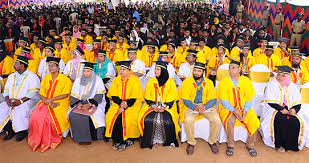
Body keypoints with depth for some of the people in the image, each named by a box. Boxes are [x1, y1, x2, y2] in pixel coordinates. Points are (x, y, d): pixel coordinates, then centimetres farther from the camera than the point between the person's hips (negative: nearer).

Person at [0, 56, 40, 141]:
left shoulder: (32, 76, -3)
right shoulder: (11, 76, 18)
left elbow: (32, 92, -12)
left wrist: (20, 101, -22)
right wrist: (7, 99, -6)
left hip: (27, 100, -6)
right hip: (11, 101, 7)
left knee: (20, 110, -33)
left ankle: (23, 131, -13)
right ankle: (9, 130, -4)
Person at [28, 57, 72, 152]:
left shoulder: (65, 79, 0)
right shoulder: (45, 79, 15)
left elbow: (65, 95, -7)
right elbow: (41, 94, 8)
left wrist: (51, 99, -13)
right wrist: (48, 102, -11)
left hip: (60, 103, -4)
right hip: (46, 103, 4)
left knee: (52, 117, -30)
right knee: (36, 116, -22)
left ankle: (53, 139, -6)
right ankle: (39, 140, -4)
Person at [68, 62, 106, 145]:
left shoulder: (98, 80, -1)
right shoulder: (78, 80, 11)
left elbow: (99, 96, -7)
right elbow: (74, 95, 6)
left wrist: (89, 104, -20)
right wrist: (78, 103, -13)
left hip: (95, 104, -3)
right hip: (81, 104, 4)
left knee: (88, 115, -31)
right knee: (72, 115, -23)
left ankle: (88, 137, -13)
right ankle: (80, 137, -11)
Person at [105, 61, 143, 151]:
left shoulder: (135, 80, -5)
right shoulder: (116, 80, 8)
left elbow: (134, 98, -10)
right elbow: (113, 96, 3)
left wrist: (125, 106, -20)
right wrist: (121, 103, -15)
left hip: (132, 105, -4)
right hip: (118, 104, 4)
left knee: (127, 119, -29)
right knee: (111, 117, -21)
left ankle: (128, 140, -7)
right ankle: (117, 140, -6)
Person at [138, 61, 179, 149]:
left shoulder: (170, 82, 6)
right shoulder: (151, 81, 12)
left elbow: (172, 98, 2)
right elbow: (147, 96, 7)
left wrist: (164, 106, -13)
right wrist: (153, 105, -9)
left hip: (167, 107, -2)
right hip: (152, 106, 2)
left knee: (167, 120, -29)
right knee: (148, 119, -27)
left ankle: (169, 141, -6)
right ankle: (151, 140, -8)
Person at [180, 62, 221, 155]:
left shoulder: (209, 82, 5)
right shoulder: (187, 82, -1)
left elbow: (213, 99, -1)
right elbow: (185, 99, -5)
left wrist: (205, 107, -21)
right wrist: (195, 107, -22)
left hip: (206, 106, 2)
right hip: (191, 106, -1)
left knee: (217, 120, -24)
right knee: (188, 120, -32)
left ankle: (212, 141, 4)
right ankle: (191, 142, -5)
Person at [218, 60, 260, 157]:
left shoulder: (246, 81, 7)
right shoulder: (224, 82, 1)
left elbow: (249, 98, 4)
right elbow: (223, 100, -5)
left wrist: (246, 110, -14)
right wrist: (233, 110, -19)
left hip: (244, 108, 2)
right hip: (228, 109, -2)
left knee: (254, 121, -22)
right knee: (230, 121, -33)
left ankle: (250, 145, 2)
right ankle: (230, 145, -11)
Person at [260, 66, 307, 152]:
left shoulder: (293, 86, 9)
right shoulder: (271, 85, -3)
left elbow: (298, 103, 9)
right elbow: (270, 102, -10)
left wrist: (294, 110, -11)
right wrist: (281, 109, -18)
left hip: (289, 110, 4)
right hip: (274, 110, -3)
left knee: (296, 121, -24)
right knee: (281, 120, -31)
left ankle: (291, 144, -8)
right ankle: (279, 145, -15)